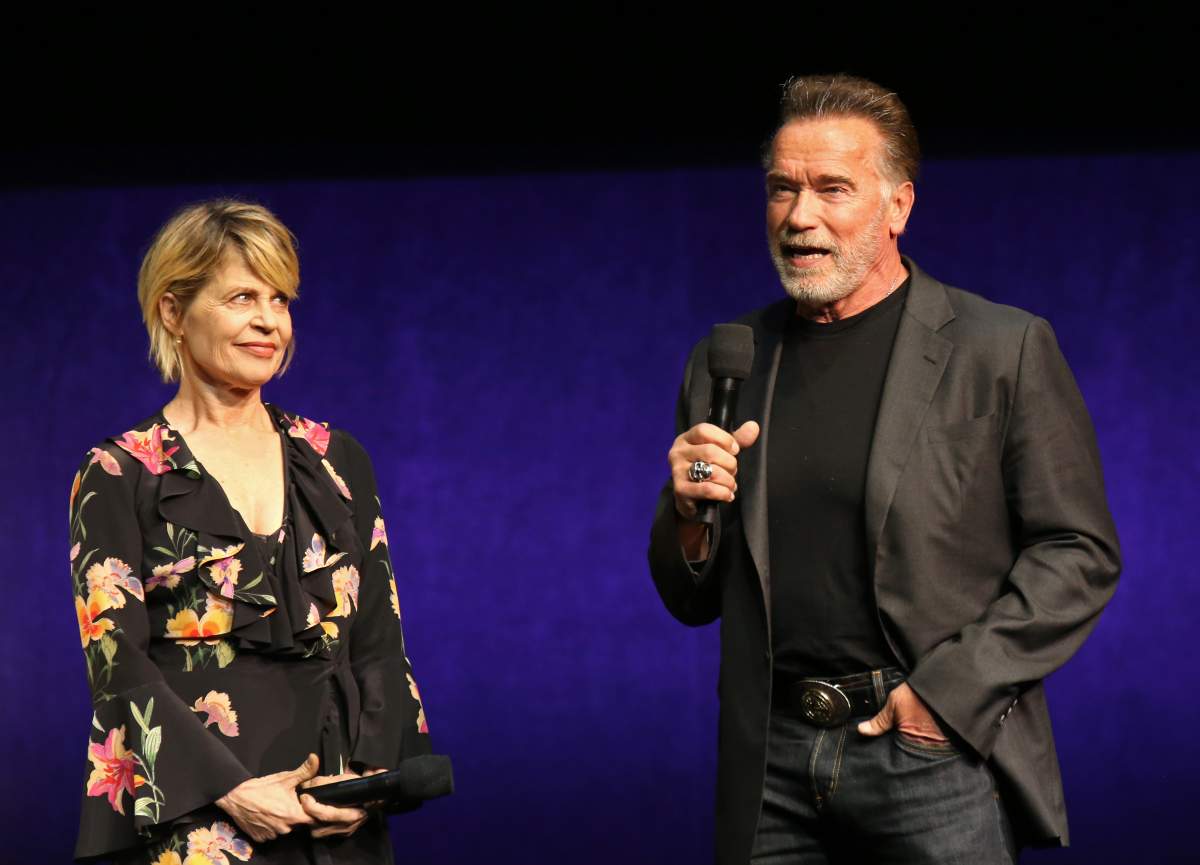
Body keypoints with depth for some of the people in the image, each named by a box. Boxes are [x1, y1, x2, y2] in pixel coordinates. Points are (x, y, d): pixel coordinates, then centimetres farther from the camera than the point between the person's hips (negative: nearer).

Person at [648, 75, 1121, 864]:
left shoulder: (1005, 349, -1)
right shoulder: (726, 364, 11)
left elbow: (1080, 554, -3)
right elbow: (692, 601, 16)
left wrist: (947, 691, -10)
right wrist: (689, 513, -5)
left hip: (935, 756, -3)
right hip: (772, 762, 4)